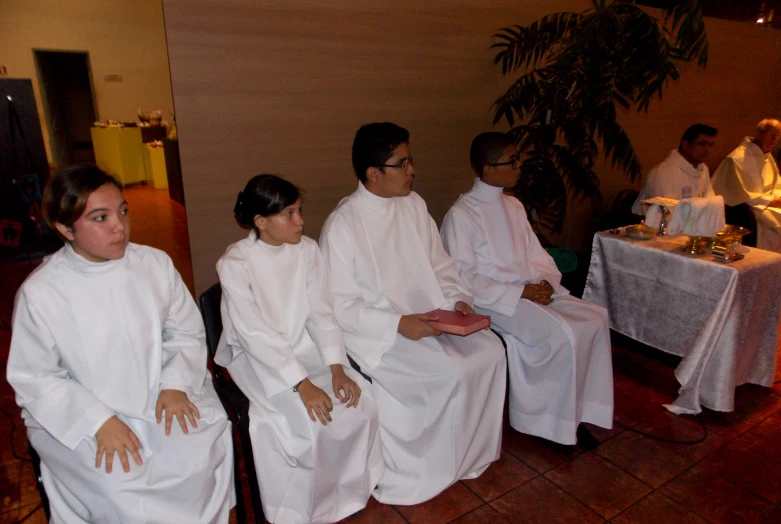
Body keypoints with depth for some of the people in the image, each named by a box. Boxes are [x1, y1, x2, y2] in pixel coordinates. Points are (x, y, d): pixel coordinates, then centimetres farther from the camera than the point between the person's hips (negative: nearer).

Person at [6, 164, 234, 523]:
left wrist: (175, 383, -12)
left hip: (162, 397, 3)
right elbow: (34, 379, -6)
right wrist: (99, 420, -17)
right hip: (79, 416, -2)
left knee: (208, 448, -19)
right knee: (123, 491, -25)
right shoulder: (38, 293, -11)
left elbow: (187, 333, 4)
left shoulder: (155, 263, -3)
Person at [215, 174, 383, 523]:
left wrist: (337, 369, -17)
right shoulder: (235, 262, -18)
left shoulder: (307, 249, -3)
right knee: (307, 424, -25)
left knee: (360, 404, -13)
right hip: (255, 357, -4)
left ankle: (346, 489, 13)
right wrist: (302, 385, -29)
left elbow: (321, 312, -4)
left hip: (304, 347, 5)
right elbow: (255, 334, -23)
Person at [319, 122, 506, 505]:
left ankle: (474, 449, 11)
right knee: (451, 373, -22)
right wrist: (398, 324, -24)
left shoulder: (413, 204, 2)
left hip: (430, 317, 7)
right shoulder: (342, 225, -17)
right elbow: (340, 307, -16)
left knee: (490, 351, -9)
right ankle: (439, 468, 5)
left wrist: (457, 298, -7)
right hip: (379, 333, -7)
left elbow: (439, 265, 10)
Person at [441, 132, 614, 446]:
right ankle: (552, 421, -2)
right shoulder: (461, 215, -11)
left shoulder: (514, 206, 13)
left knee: (595, 318, -10)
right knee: (563, 335, -24)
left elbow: (537, 254, 16)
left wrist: (546, 281, -5)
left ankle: (576, 411, 1)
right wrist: (520, 293, -19)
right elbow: (465, 279, -15)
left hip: (534, 291, 8)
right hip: (494, 301, -7)